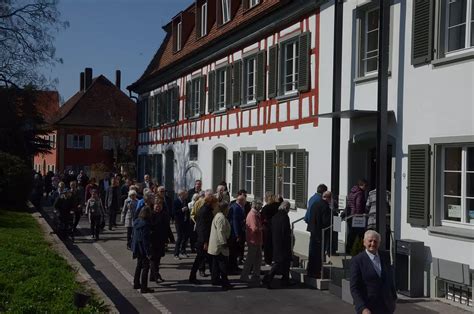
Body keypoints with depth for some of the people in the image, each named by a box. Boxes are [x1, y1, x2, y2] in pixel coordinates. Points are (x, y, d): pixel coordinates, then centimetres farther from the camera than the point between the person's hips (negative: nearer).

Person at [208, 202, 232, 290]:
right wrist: (224, 242, -22)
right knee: (223, 263, -7)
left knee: (216, 263, 15)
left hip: (216, 245, 11)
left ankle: (215, 279, 22)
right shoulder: (221, 217, -19)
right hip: (220, 244, -11)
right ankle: (224, 282, -4)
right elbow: (220, 231, -24)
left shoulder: (217, 216, 16)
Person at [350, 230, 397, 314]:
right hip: (367, 307, -4)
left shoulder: (385, 257, 5)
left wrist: (394, 298, 19)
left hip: (386, 306, 5)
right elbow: (354, 288, -14)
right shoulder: (357, 260, -11)